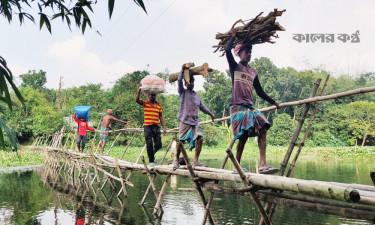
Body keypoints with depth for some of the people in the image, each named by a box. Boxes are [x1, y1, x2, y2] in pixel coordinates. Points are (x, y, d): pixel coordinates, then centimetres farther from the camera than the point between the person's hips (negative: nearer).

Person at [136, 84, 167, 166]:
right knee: (149, 145, -2)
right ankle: (151, 161, 9)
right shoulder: (145, 103, 3)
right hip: (147, 127, -3)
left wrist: (164, 127, 10)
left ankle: (152, 154, 31)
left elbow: (161, 117, 14)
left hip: (156, 126, 3)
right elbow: (137, 100, -15)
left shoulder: (159, 105, 12)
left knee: (158, 145, 2)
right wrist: (139, 90, -23)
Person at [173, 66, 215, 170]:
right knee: (181, 141, -3)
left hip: (195, 122, 5)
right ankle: (176, 160, 17)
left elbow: (202, 106, 27)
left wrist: (210, 113, 29)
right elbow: (179, 81, -10)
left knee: (200, 138, -8)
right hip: (185, 121, -5)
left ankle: (196, 161, -3)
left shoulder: (197, 95, 20)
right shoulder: (183, 92, 4)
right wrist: (182, 70, -13)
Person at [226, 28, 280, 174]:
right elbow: (227, 51, -10)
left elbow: (259, 91, 27)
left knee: (263, 128, -11)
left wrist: (273, 102, 24)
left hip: (250, 107, 6)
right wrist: (234, 36, 4)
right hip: (238, 106, -6)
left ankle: (263, 164, -15)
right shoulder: (235, 67, 7)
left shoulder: (253, 72, 23)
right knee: (243, 135, -14)